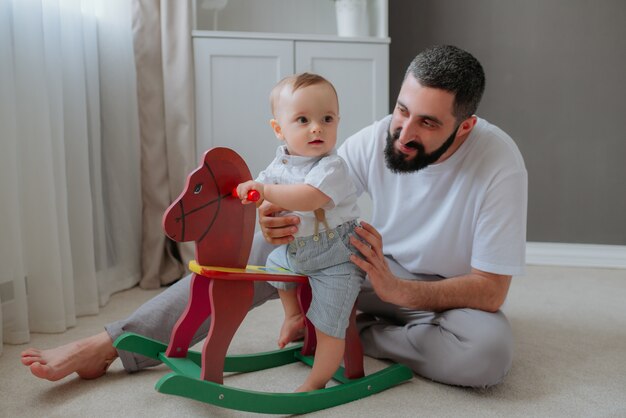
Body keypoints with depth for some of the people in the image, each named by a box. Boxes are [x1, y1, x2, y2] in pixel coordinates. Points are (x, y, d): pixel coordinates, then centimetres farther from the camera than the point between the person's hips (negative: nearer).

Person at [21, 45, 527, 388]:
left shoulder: (500, 165, -24)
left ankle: (349, 330, -13)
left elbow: (491, 291, -22)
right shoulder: (378, 139, -15)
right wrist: (277, 217, -38)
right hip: (378, 267, 2)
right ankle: (110, 344, -17)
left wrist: (395, 289, -35)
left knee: (489, 351, -37)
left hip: (450, 294, -1)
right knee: (265, 248, -20)